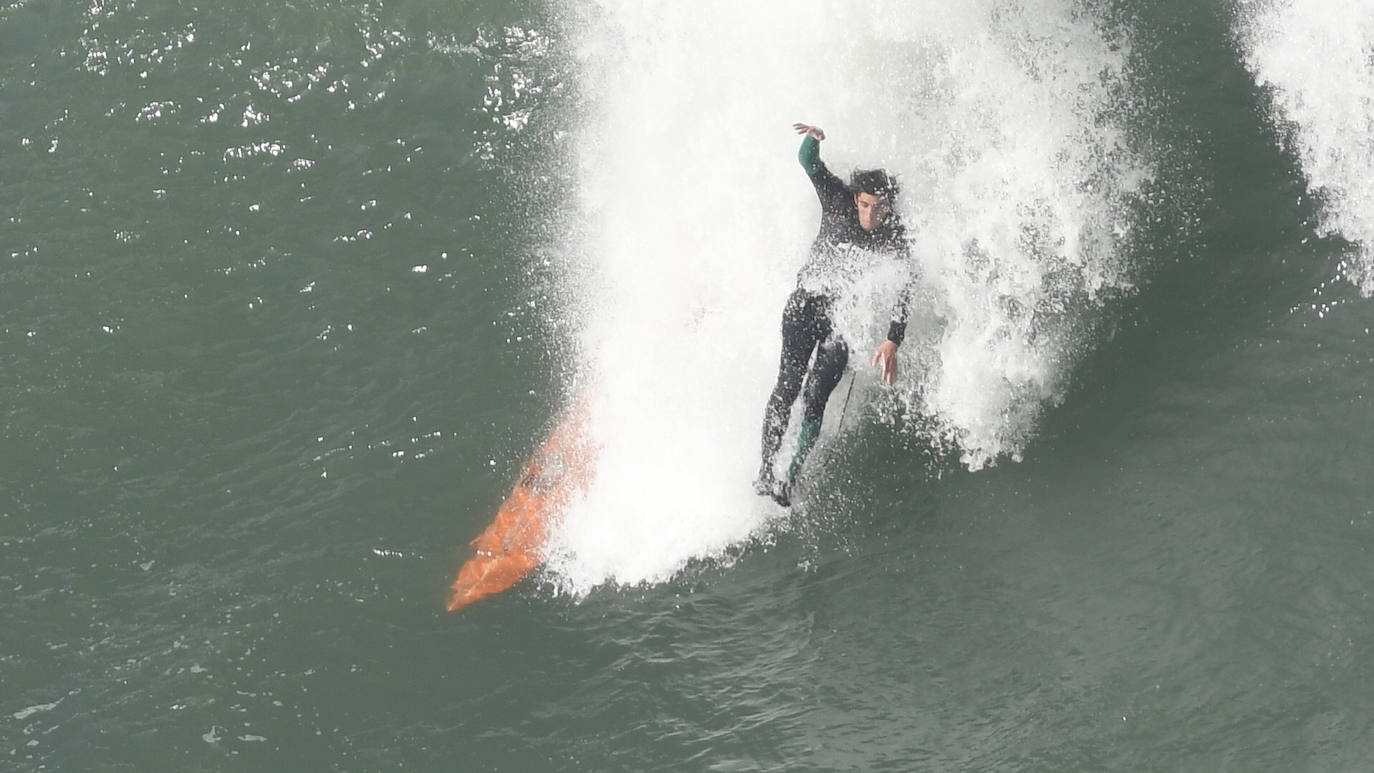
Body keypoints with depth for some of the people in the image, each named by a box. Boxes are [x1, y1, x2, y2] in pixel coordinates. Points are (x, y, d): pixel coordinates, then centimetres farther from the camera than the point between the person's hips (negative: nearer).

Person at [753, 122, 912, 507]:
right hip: (806, 301, 1)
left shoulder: (896, 240, -11)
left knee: (815, 396, -12)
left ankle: (790, 477, -8)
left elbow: (901, 296, -17)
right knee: (788, 383, -14)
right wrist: (813, 139, -31)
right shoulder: (838, 200, -6)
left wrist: (892, 342, -31)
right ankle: (765, 469, -11)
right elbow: (809, 162, -8)